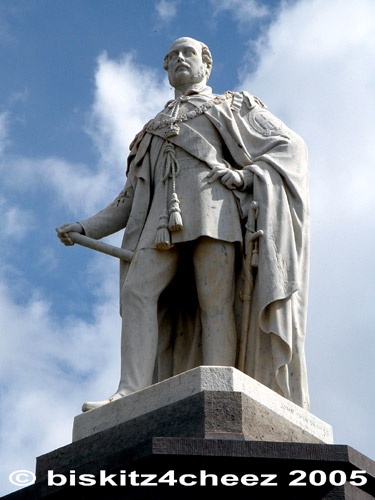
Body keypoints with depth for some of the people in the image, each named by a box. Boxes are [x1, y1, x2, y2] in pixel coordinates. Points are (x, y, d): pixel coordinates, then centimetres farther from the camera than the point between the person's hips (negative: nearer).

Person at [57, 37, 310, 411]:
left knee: (215, 300, -16)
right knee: (137, 289, -17)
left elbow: (289, 144, 12)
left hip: (213, 203, -4)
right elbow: (131, 197, 30)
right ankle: (132, 393, -27)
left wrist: (248, 174, -6)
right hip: (165, 217, 4)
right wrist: (86, 228, 17)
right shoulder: (154, 130, 35)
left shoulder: (232, 107, 24)